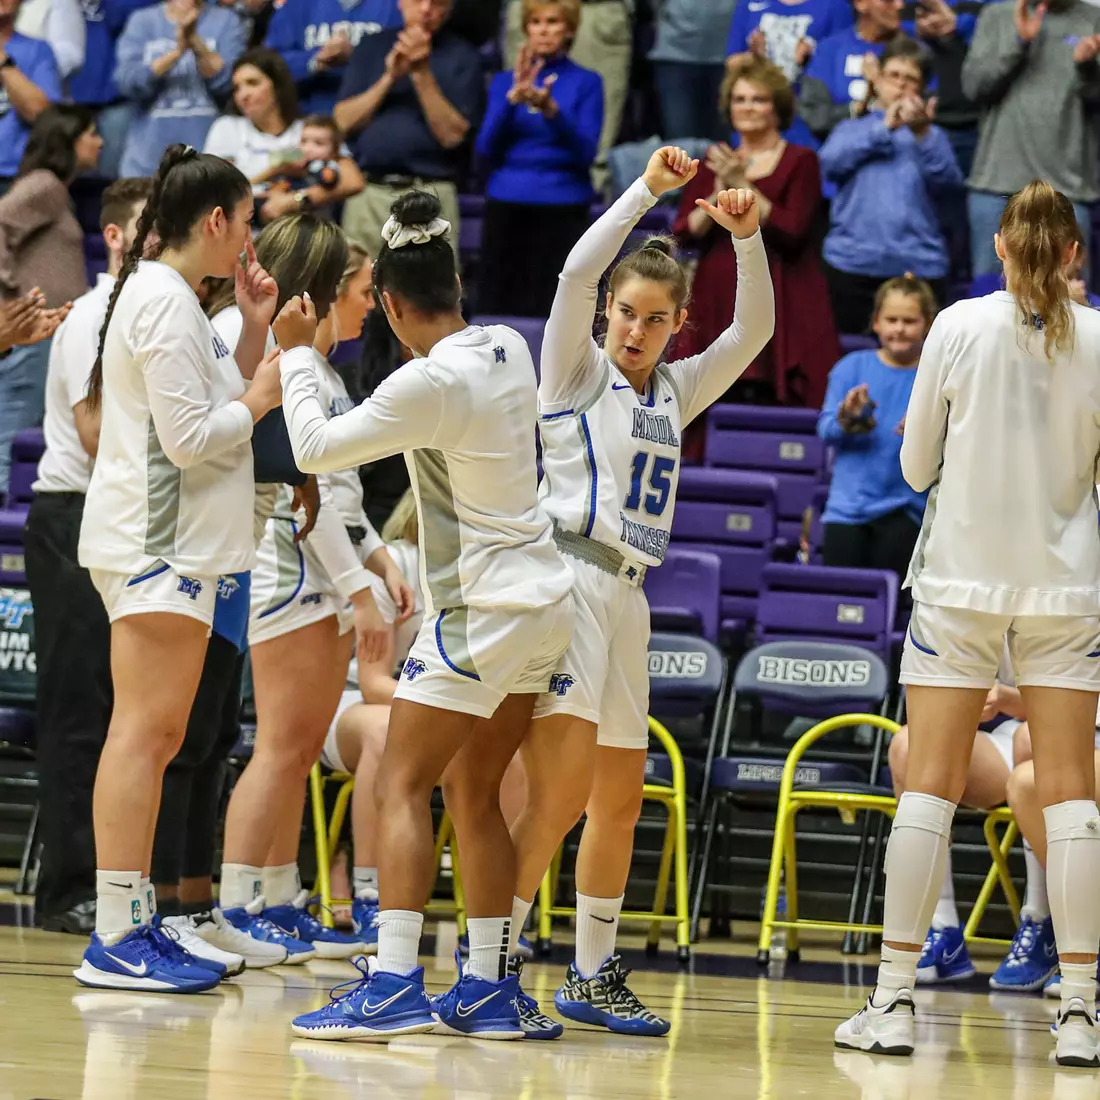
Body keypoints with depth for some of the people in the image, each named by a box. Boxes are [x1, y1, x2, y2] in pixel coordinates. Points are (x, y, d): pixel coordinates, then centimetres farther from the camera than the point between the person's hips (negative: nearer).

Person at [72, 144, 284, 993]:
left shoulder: (175, 300, 19)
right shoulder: (164, 300, -12)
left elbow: (222, 405, 20)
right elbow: (189, 436, -18)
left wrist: (255, 332, 12)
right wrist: (259, 399, -4)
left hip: (175, 544, 11)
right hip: (156, 541, -11)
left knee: (155, 736, 11)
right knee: (144, 731, -13)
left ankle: (134, 924, 13)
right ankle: (116, 938, -16)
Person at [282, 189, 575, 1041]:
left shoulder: (430, 381, -18)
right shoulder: (508, 349, 5)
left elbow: (317, 447, -12)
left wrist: (299, 355, 2)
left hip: (485, 612, -8)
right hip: (542, 599, 8)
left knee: (403, 787, -7)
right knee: (473, 793, 13)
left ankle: (394, 985, -15)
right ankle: (488, 987, 13)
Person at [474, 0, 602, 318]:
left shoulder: (586, 83, 4)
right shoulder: (504, 82, 11)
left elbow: (585, 153, -7)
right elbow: (486, 150, 0)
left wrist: (551, 110, -23)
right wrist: (513, 98, -14)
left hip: (563, 212, -3)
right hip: (506, 209, 3)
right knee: (498, 312, -2)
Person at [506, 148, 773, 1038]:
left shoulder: (674, 393, 19)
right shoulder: (577, 373, 3)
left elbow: (754, 329, 13)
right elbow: (577, 273, -12)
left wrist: (746, 235, -1)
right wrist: (648, 189, -16)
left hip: (627, 597, 7)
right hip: (568, 579, -7)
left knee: (620, 799, 11)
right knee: (562, 789, -18)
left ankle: (594, 977, 21)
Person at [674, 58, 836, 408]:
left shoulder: (800, 161, 4)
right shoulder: (714, 163, 17)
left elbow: (792, 232, -9)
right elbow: (684, 234, 8)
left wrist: (742, 187, -13)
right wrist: (718, 194, -8)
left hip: (781, 307, -4)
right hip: (717, 303, 4)